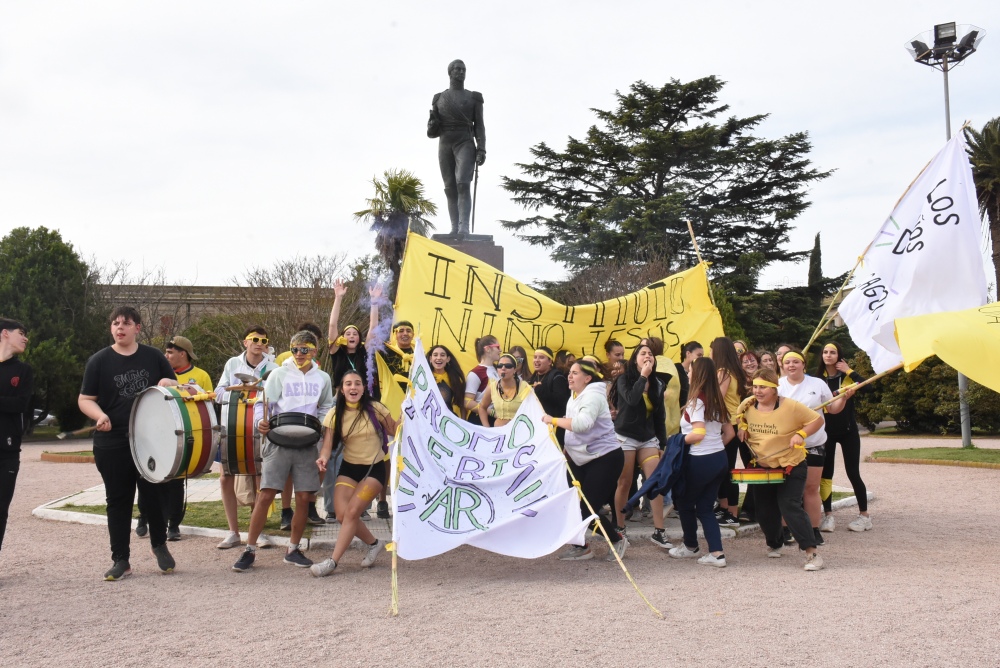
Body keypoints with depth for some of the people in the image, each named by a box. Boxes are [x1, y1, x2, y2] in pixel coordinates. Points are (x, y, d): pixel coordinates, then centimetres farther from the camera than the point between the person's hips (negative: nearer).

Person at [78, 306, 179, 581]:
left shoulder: (154, 357, 5)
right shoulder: (99, 361, 0)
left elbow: (176, 386, 13)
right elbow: (85, 399, 1)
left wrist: (169, 384, -11)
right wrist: (99, 415, -19)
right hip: (112, 444, -1)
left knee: (155, 494, 4)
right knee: (118, 500, 5)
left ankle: (159, 545, 29)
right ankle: (121, 560, 14)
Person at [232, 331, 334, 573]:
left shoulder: (322, 378, 11)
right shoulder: (279, 374, 3)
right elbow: (263, 402, -1)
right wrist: (261, 421, -22)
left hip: (306, 443, 3)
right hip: (279, 441, -2)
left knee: (303, 498, 2)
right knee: (266, 495, -7)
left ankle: (293, 549, 17)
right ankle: (250, 550, 3)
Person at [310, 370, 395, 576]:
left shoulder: (375, 409, -9)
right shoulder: (335, 414, -3)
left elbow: (394, 430, -2)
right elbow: (327, 445, -9)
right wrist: (323, 458, -30)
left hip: (374, 469, -3)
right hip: (348, 468, 3)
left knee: (352, 512, -15)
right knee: (342, 514, -10)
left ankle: (333, 561, -6)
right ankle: (373, 543, 17)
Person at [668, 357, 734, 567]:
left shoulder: (696, 401, -14)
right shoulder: (716, 400, 9)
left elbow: (698, 434, -23)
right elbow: (729, 432, 14)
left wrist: (679, 441, -8)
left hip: (700, 461, -8)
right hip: (720, 459, 8)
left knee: (684, 502, 14)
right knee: (705, 508, 13)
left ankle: (690, 546, 31)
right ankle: (717, 553, 3)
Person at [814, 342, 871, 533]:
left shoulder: (847, 375, -2)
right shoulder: (818, 378, 1)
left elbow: (867, 388, -19)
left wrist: (849, 371, -19)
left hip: (848, 430, -2)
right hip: (827, 431, 2)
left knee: (853, 473, 0)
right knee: (825, 473, 1)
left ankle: (864, 515, 11)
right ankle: (828, 515, 8)